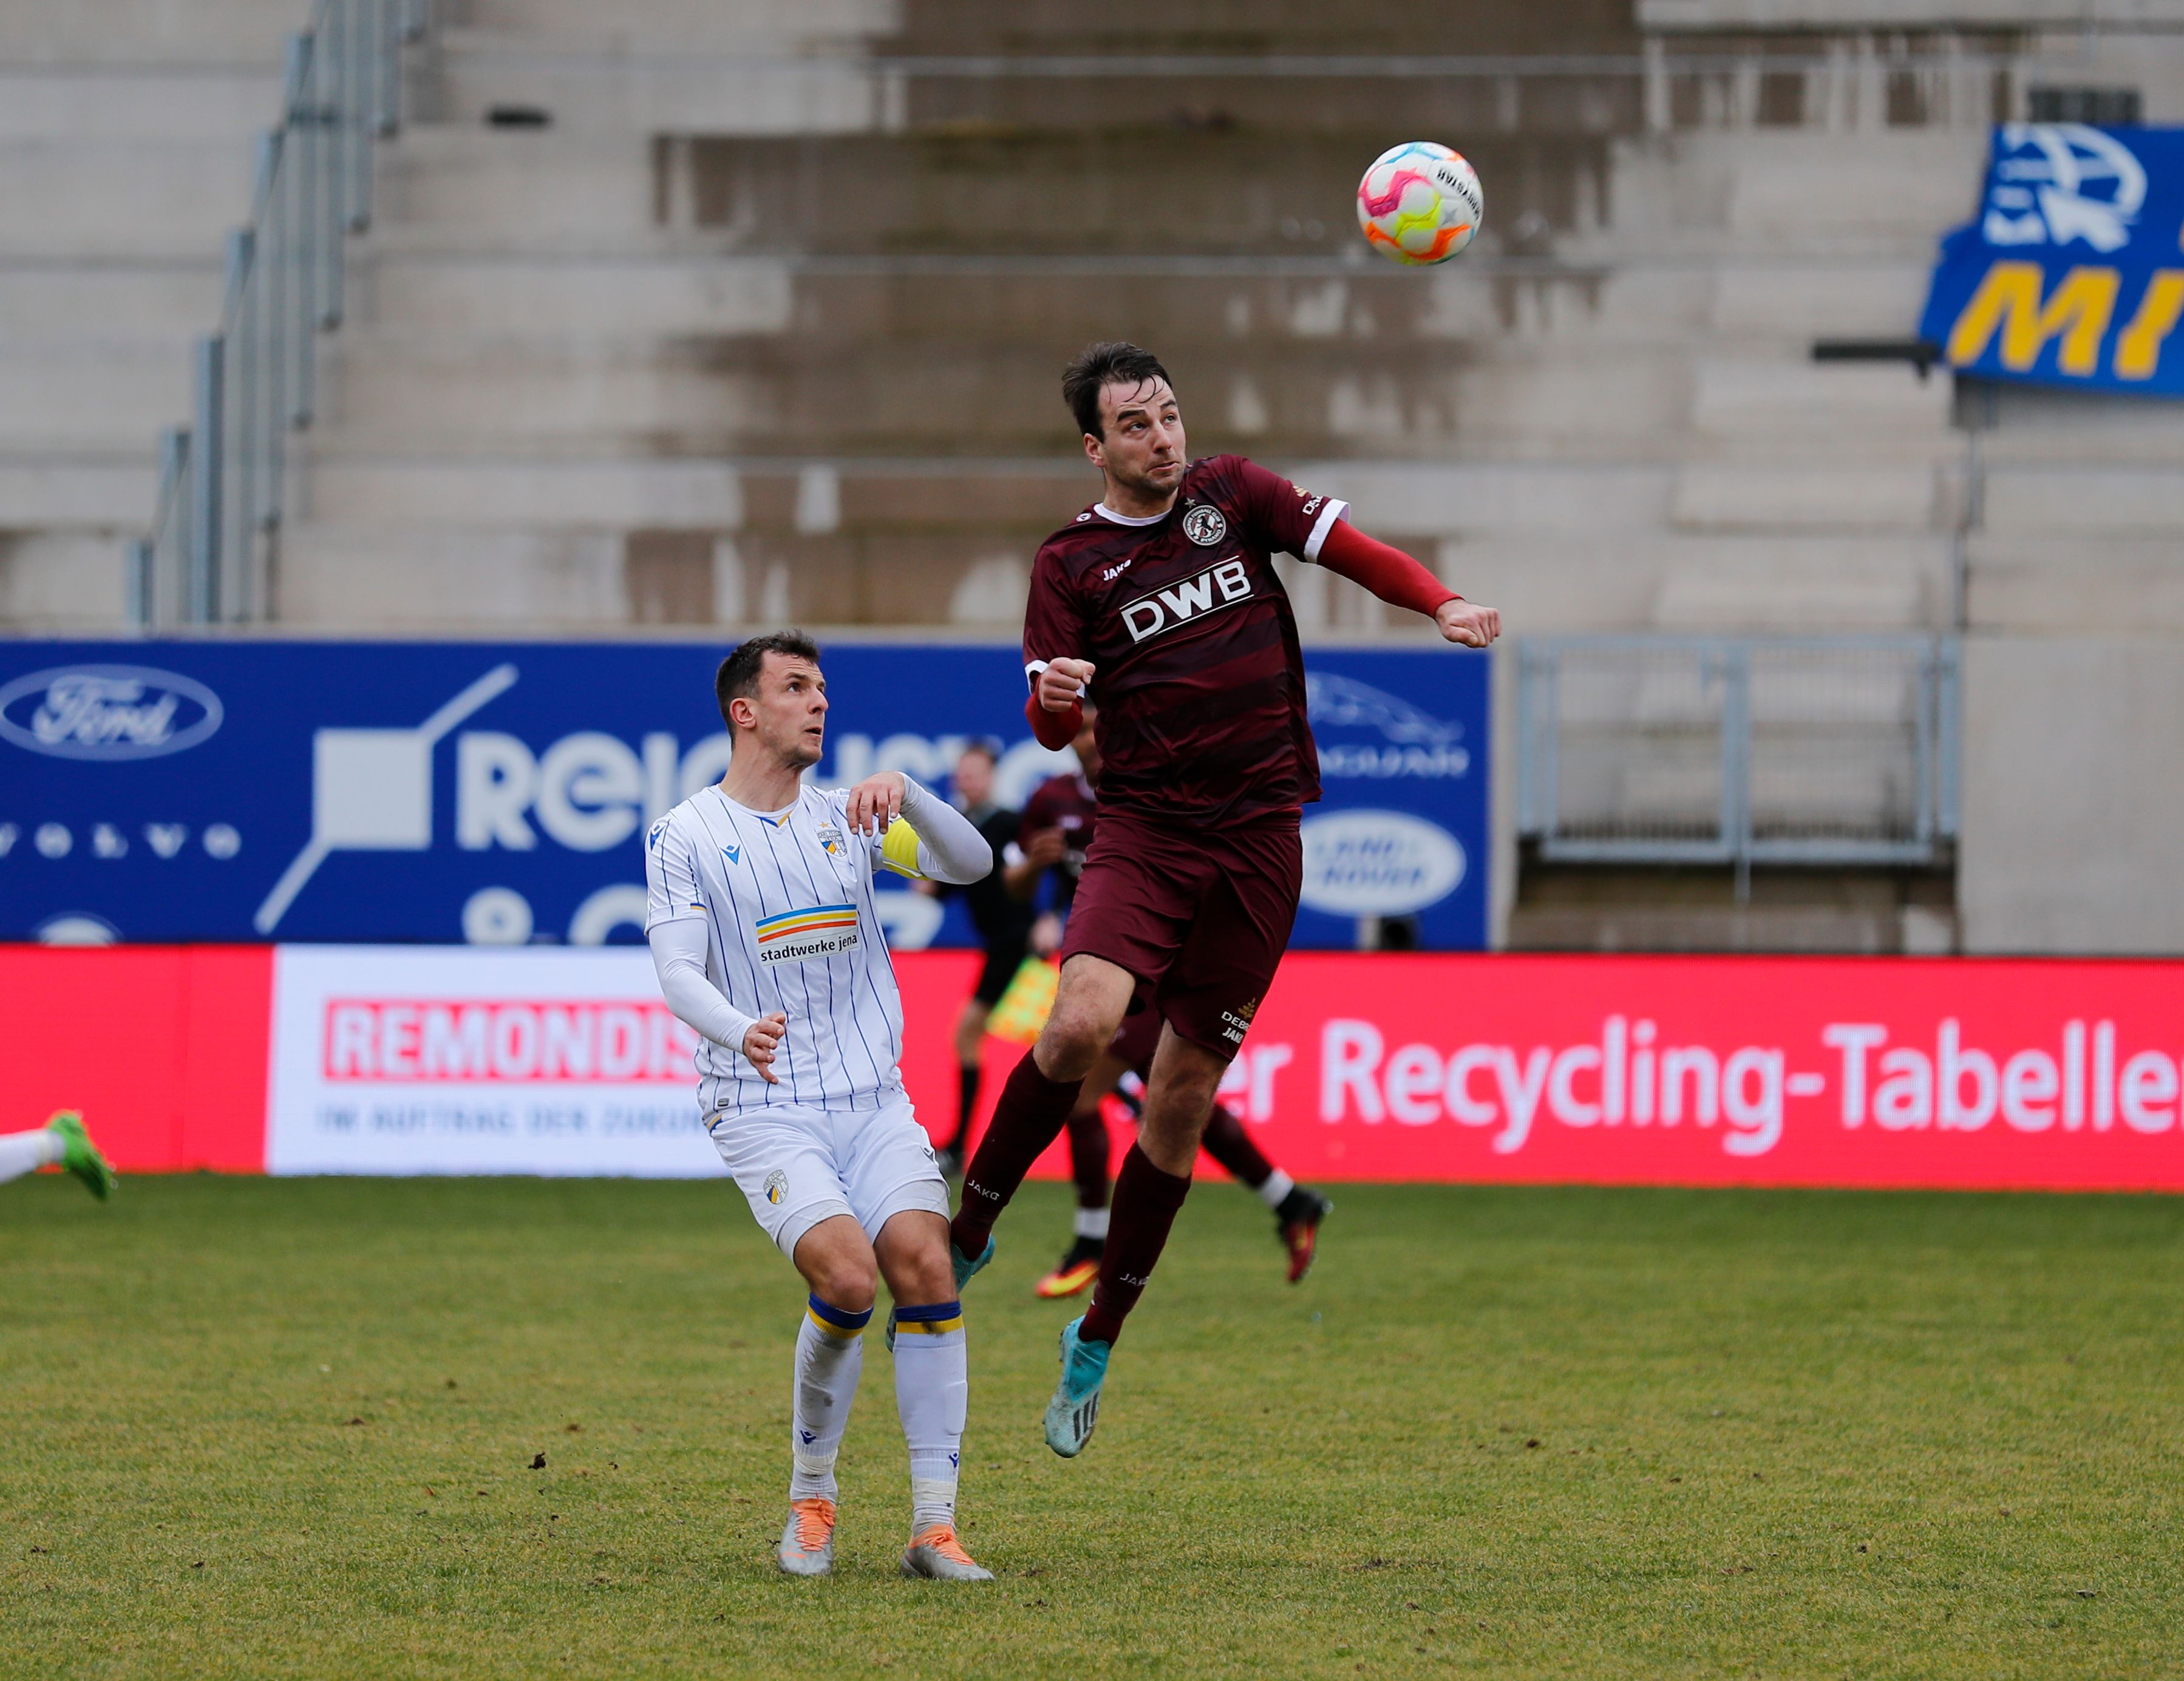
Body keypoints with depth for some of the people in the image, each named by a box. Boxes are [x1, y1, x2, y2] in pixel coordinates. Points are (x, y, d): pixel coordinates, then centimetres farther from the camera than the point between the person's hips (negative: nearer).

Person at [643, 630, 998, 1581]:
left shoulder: (851, 819, 12)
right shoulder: (684, 837, 1)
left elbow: (970, 863, 2)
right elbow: (678, 972, -9)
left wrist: (904, 794, -16)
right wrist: (740, 1030, -30)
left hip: (873, 1101, 4)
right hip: (762, 1110, -4)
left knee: (925, 1266, -16)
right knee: (847, 1275, -23)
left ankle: (934, 1527, -13)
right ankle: (811, 1500, -1)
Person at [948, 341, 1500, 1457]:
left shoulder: (1232, 495, 7)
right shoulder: (1070, 563, 2)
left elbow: (1351, 550, 6)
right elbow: (1052, 726, -2)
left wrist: (1442, 604, -13)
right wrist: (1055, 695, -26)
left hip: (1258, 837, 2)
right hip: (1142, 831, -2)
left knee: (1181, 1099, 4)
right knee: (1081, 1026, -28)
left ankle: (1096, 1343, 16)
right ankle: (967, 1232, -8)